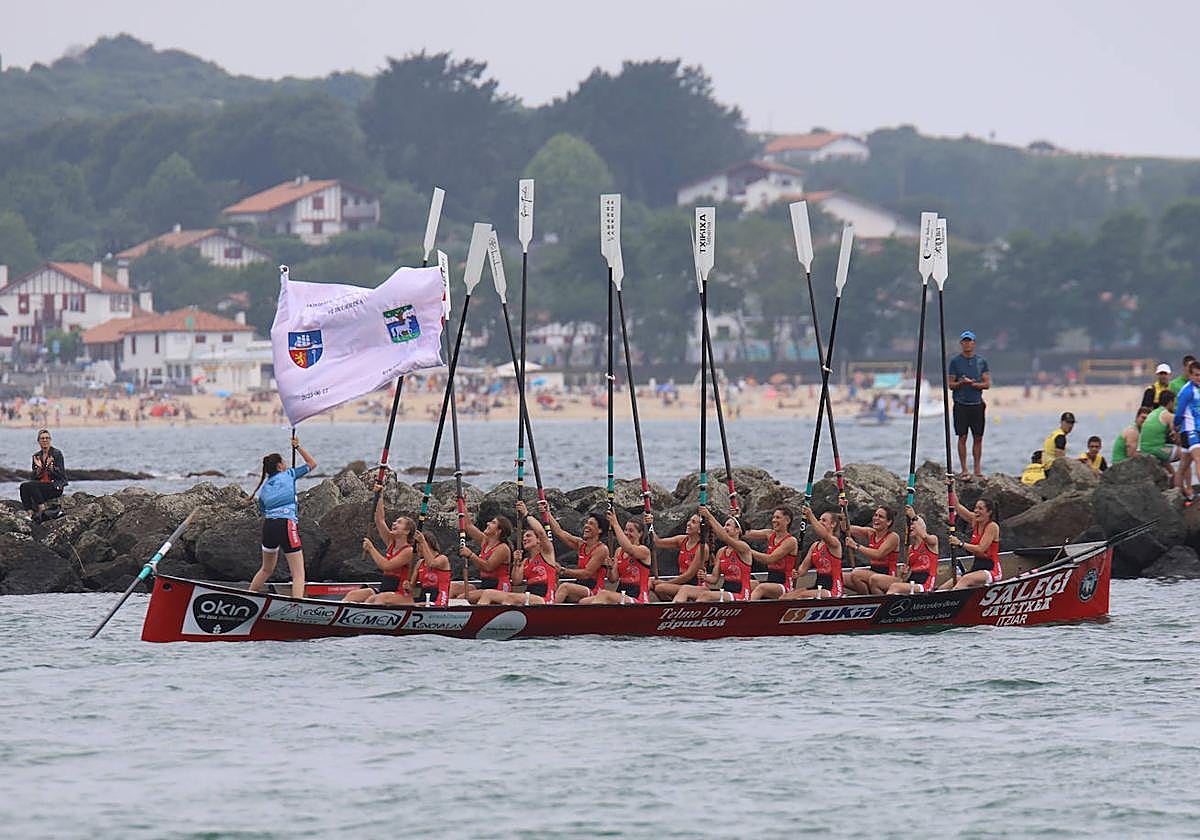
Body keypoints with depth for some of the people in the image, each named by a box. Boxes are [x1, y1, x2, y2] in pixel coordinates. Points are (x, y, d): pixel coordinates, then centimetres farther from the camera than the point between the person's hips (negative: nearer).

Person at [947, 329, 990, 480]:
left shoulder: (981, 361, 8)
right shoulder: (955, 361, 2)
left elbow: (987, 384, 5)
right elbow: (950, 385, 2)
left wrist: (973, 384, -12)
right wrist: (961, 383, -18)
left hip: (977, 404, 2)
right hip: (961, 404, -2)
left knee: (978, 438, 3)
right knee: (963, 437, -3)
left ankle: (978, 470, 9)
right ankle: (964, 471, 0)